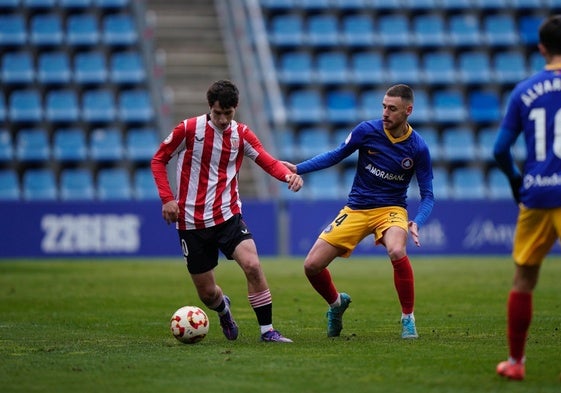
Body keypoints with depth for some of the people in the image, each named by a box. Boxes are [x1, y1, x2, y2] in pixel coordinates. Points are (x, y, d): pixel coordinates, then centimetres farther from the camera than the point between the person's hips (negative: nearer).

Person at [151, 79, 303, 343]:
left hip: (228, 216, 1)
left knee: (252, 265, -24)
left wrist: (288, 174, -29)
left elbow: (268, 162, -7)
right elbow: (158, 160, 2)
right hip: (192, 222, -1)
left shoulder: (241, 134, 1)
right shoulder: (188, 129, -6)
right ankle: (223, 308, 42)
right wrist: (167, 198, -9)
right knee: (207, 293, 4)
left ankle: (267, 330, -12)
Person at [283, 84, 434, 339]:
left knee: (397, 252, -37)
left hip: (391, 209, -2)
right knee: (312, 265, -6)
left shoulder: (418, 148, -11)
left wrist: (417, 223, -24)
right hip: (356, 210, 2)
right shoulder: (367, 130, -9)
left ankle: (408, 318, -16)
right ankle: (336, 303, 29)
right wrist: (298, 169, -5)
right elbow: (336, 155, 5)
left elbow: (427, 195, -5)